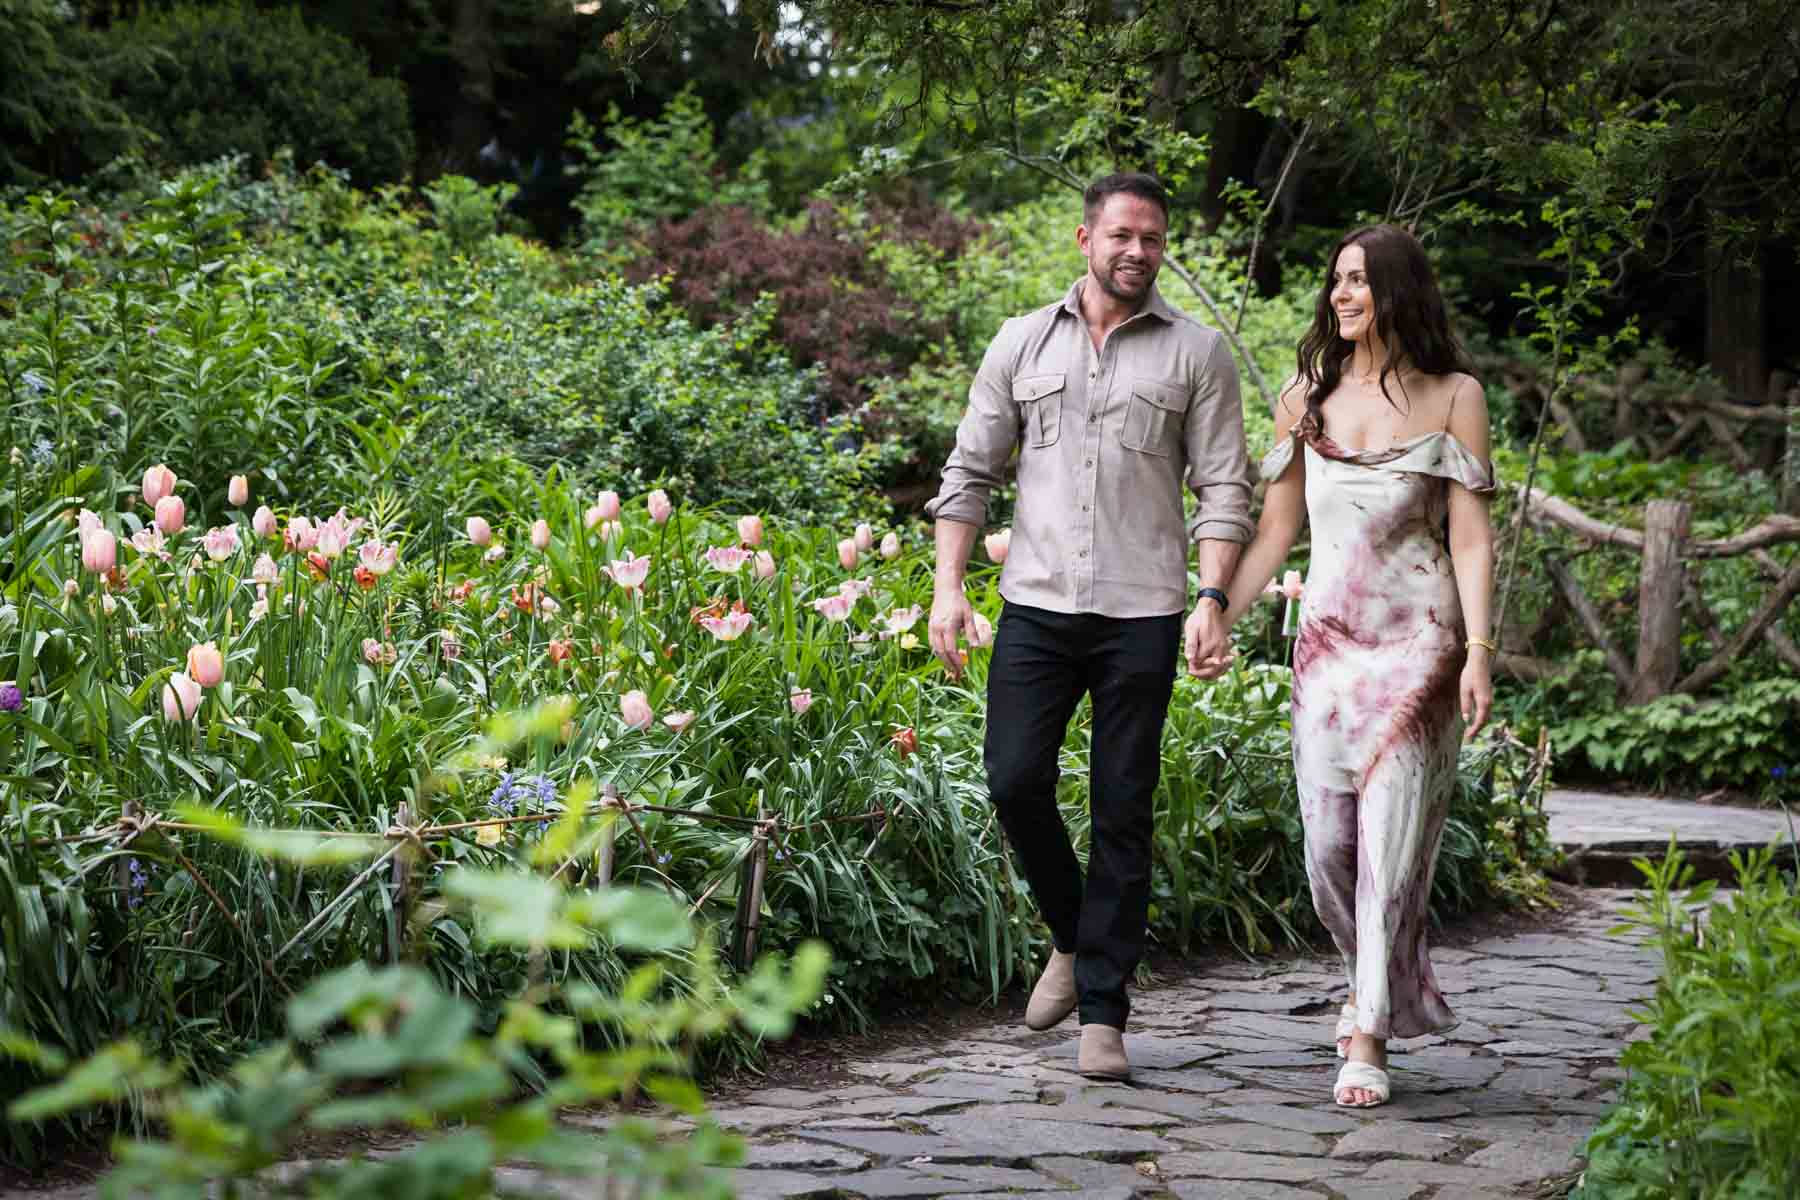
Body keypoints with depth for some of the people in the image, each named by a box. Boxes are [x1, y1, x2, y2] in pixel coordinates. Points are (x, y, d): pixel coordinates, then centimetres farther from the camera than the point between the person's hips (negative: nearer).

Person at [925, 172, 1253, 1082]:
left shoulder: (1196, 352, 6)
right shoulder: (1023, 342, 11)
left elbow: (1224, 489, 2)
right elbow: (970, 471, 11)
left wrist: (1214, 599, -10)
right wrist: (948, 586, 1)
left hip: (1142, 615, -2)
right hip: (1036, 605, 2)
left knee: (1122, 815, 0)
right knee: (1015, 780, -8)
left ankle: (1102, 1013, 7)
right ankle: (1073, 937, 19)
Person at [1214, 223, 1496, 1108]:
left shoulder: (1453, 396, 2)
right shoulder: (1306, 398, 11)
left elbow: (1470, 537, -2)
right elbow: (1274, 531, 14)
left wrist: (1478, 652, -10)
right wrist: (1217, 619, 6)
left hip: (1418, 638, -3)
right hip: (1326, 637, 4)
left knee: (1391, 836, -10)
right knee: (1327, 845, 2)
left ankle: (1370, 1037, -4)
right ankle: (1374, 986, 28)